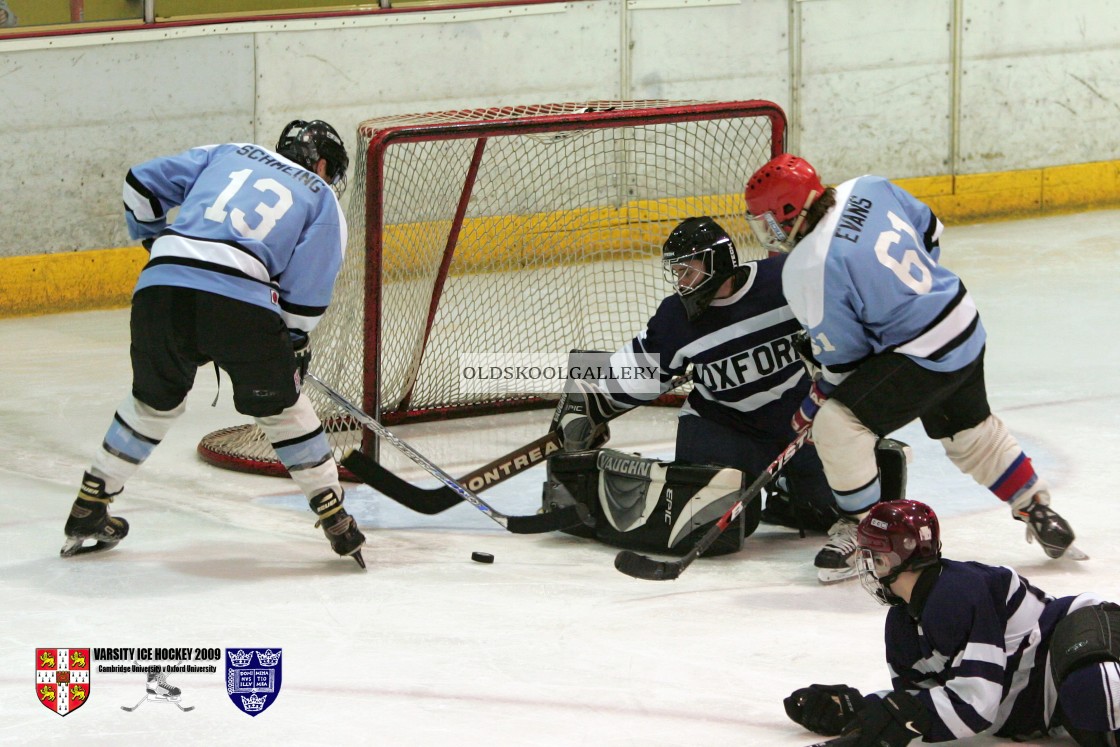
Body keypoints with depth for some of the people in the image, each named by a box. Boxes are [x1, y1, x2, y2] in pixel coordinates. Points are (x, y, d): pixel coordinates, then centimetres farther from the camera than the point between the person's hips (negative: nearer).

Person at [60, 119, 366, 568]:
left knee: (155, 399, 25)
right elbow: (307, 294, 10)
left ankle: (87, 512, 30)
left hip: (161, 285, 3)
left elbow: (143, 183, 26)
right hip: (240, 302, -3)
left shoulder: (229, 155, 28)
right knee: (281, 405, 18)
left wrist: (153, 237, 41)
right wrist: (295, 345, 24)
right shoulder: (323, 201, 20)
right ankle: (335, 521, 19)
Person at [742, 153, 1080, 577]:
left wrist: (814, 403, 3)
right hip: (967, 329, 9)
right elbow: (930, 232, 14)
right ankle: (1038, 512, 38)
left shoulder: (810, 270, -22)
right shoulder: (869, 190, -2)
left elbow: (839, 358, -13)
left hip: (924, 358, -9)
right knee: (970, 433, 27)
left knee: (837, 425, -12)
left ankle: (864, 530, 0)